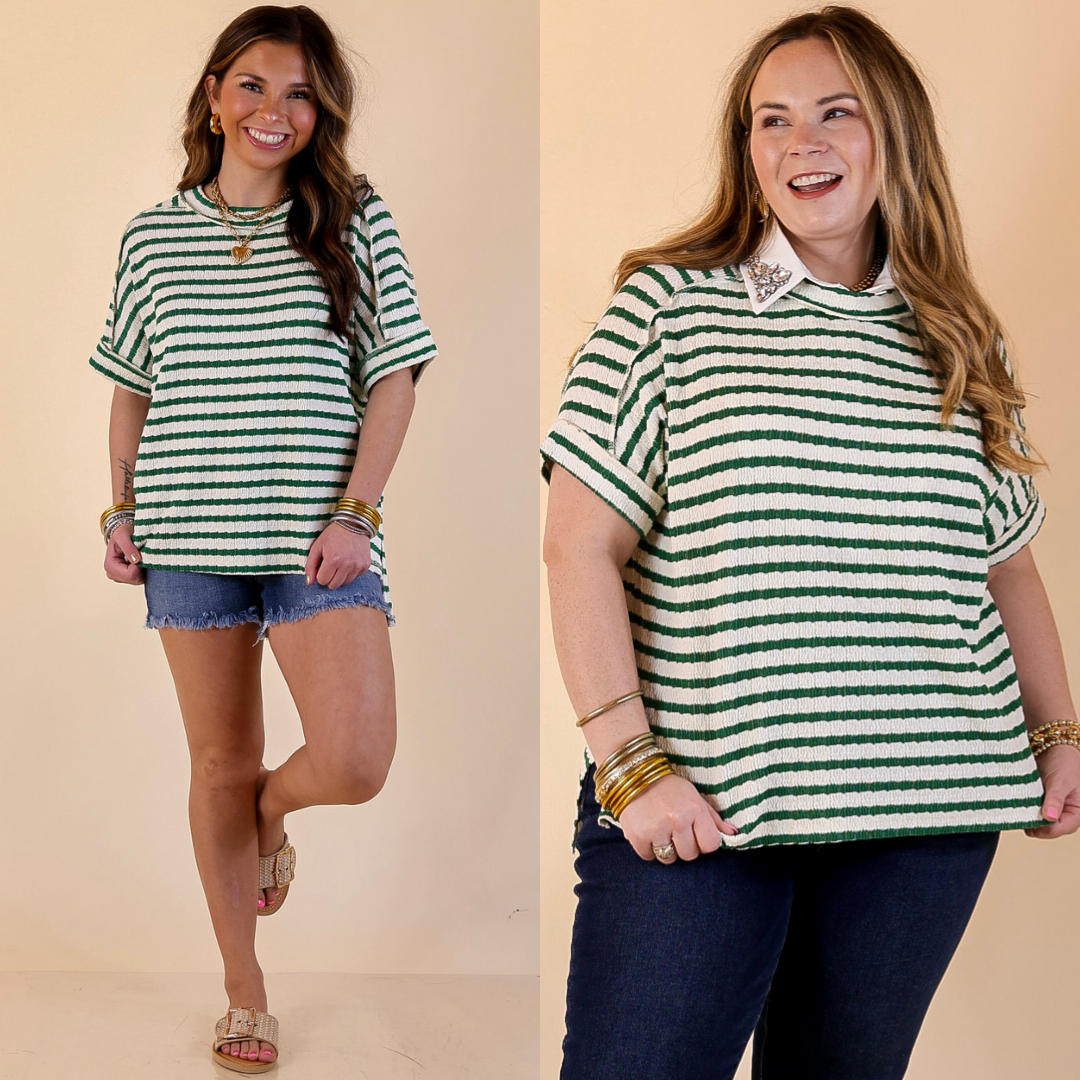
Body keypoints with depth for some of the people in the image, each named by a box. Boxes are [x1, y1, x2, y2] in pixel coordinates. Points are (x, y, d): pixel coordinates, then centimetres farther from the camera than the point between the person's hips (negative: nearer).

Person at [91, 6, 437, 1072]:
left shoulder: (355, 222, 2)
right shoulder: (152, 235, 8)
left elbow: (394, 377, 0)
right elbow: (131, 390, 14)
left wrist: (356, 513, -9)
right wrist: (119, 513, 6)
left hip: (317, 539, -1)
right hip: (190, 535, 2)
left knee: (354, 765, -15)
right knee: (220, 762, 8)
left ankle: (273, 805, 24)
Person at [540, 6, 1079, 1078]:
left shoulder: (962, 343, 13)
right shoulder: (668, 307, 1)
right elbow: (580, 548, -4)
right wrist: (629, 764, -11)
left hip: (927, 812, 4)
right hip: (695, 806, -3)